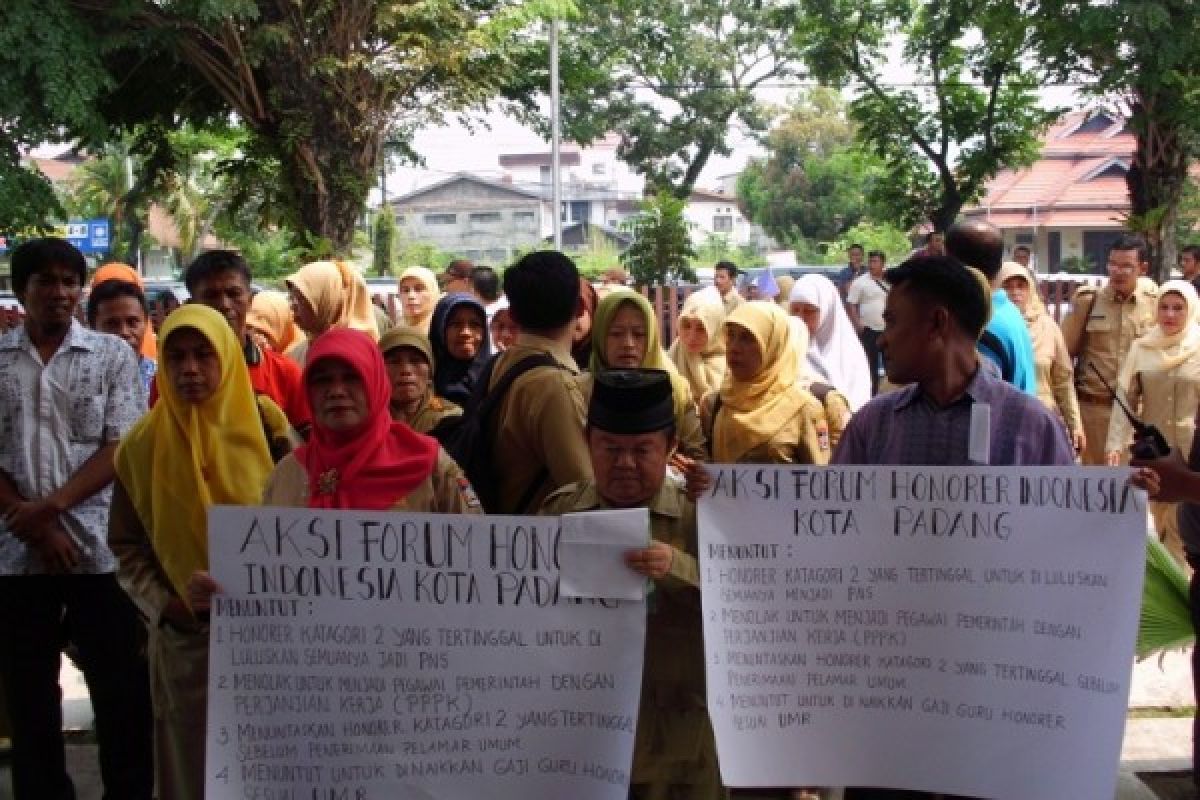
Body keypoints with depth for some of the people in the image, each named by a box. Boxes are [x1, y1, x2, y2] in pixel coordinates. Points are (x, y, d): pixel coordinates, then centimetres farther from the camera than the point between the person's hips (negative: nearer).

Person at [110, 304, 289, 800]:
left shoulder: (266, 424, -3)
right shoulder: (143, 443, 2)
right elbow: (126, 544, 7)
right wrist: (159, 602, -7)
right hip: (181, 635, 1)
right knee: (192, 759, 9)